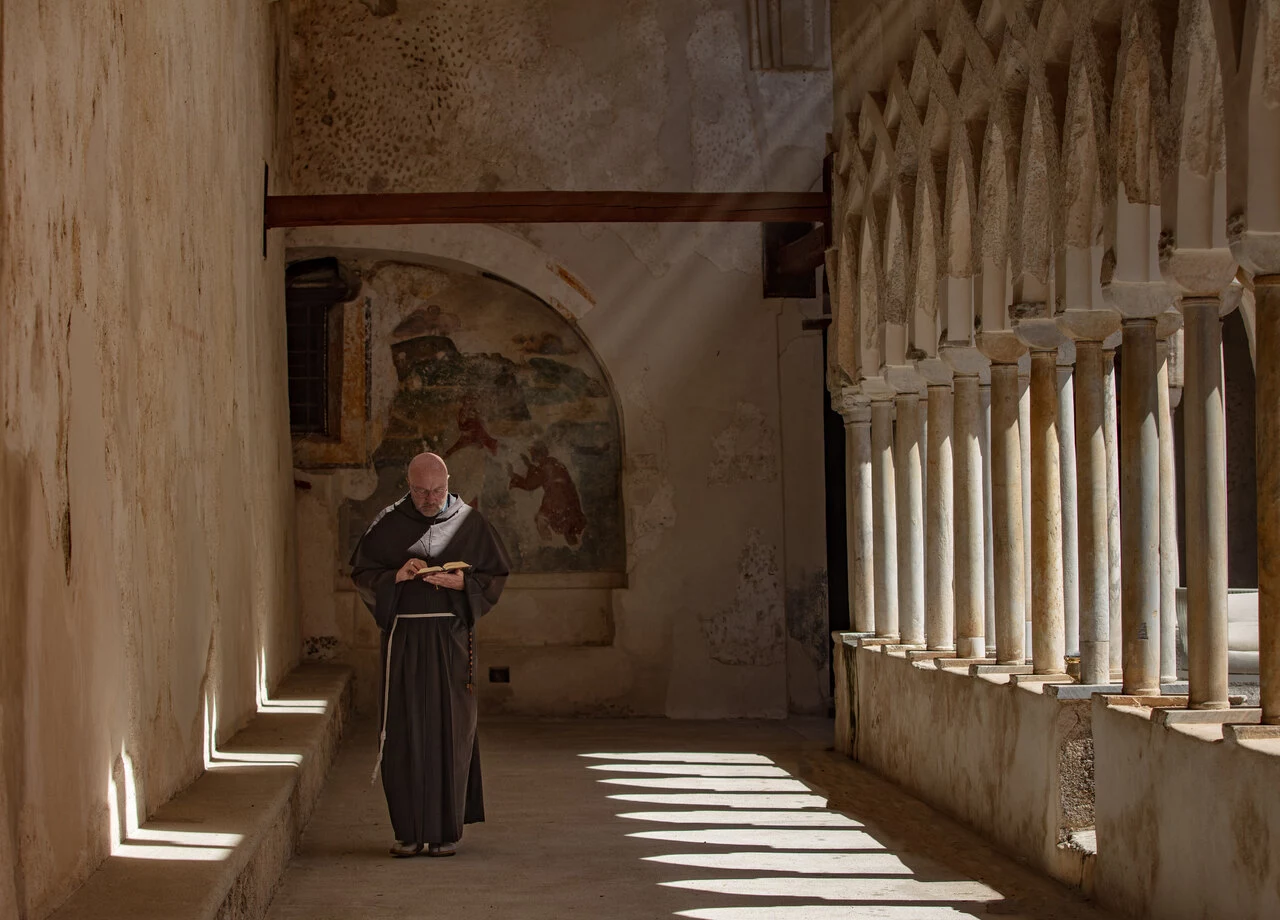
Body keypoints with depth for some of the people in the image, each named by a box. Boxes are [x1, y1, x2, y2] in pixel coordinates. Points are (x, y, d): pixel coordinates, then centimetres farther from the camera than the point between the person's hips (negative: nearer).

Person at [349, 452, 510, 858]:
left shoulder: (470, 523, 2)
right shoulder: (388, 524, 3)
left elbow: (496, 575, 5)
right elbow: (361, 574, 5)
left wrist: (460, 582, -13)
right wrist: (396, 576, -14)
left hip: (452, 638, 0)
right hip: (403, 638, 0)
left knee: (450, 729, -1)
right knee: (404, 730, -2)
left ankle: (447, 830, 6)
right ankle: (409, 830, 5)